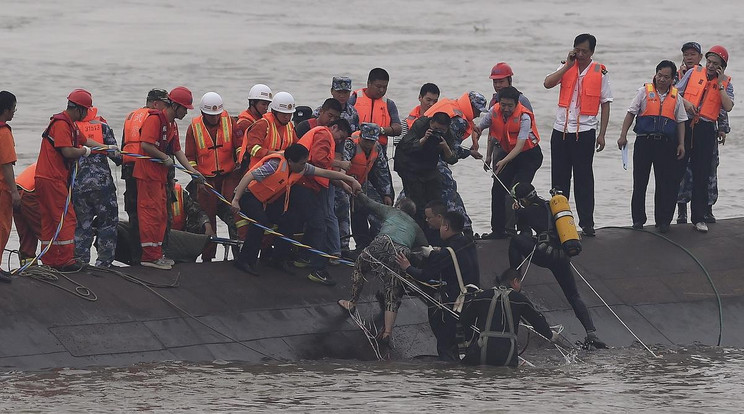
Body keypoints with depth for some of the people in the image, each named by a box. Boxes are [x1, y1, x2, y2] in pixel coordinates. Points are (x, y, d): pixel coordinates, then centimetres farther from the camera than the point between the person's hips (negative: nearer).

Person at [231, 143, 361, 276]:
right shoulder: (275, 165, -32)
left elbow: (325, 173, -3)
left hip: (267, 201, 8)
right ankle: (244, 261, -24)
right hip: (249, 195, -8)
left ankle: (278, 259, 5)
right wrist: (235, 200, -40)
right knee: (260, 221, -31)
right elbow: (249, 176, -35)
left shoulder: (302, 168, -9)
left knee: (290, 220, -6)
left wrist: (350, 180, -6)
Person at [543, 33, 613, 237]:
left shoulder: (600, 72, -1)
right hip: (561, 129, 3)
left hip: (585, 131, -3)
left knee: (583, 178, -1)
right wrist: (568, 66, -12)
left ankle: (586, 222, 4)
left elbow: (605, 104, 2)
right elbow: (548, 83, -9)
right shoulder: (566, 68, 6)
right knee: (559, 178, 7)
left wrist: (602, 134, -3)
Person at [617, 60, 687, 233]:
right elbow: (631, 113, 4)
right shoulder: (645, 91, 4)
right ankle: (638, 219, 10)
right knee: (640, 183, 2)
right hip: (644, 141, -1)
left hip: (666, 144, 1)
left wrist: (681, 144, 6)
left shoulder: (675, 97, 10)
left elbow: (681, 121, 14)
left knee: (666, 184, 0)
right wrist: (623, 136, -4)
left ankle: (663, 220, 7)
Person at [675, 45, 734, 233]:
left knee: (702, 175, 3)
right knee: (677, 170, 2)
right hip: (685, 126, 0)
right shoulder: (693, 73, 6)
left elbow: (728, 107, -10)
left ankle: (698, 217, 10)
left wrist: (720, 84, -10)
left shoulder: (725, 83, 5)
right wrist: (685, 103, -11)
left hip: (706, 130, 0)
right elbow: (676, 93, 7)